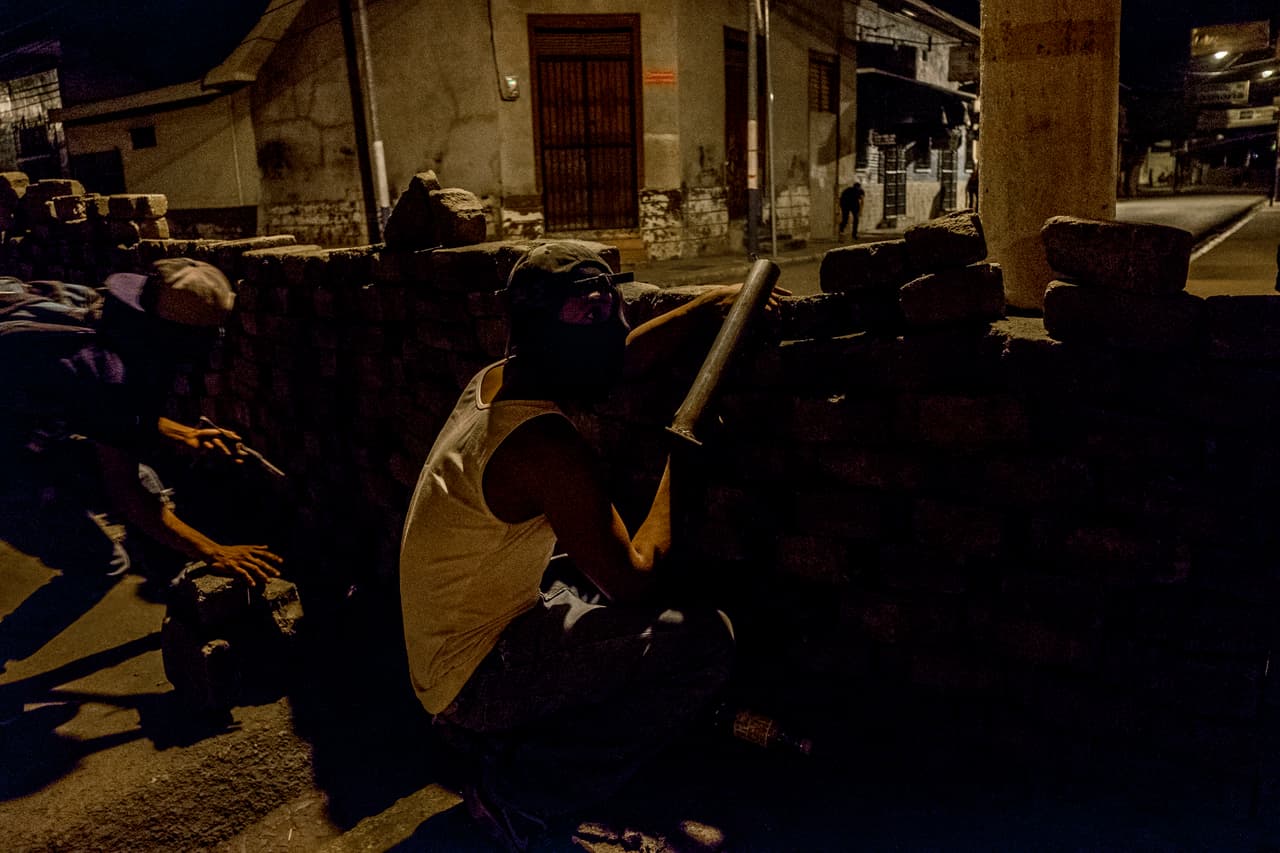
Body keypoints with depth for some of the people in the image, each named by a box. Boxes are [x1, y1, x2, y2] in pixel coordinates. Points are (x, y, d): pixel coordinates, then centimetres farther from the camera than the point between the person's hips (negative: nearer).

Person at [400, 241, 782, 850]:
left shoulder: (494, 382, 0)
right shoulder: (546, 445, -28)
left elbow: (621, 358, 15)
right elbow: (634, 582, -23)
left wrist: (715, 301, 16)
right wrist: (677, 468, -11)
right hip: (475, 677, -9)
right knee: (706, 640, -18)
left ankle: (495, 738, 17)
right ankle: (518, 792, -4)